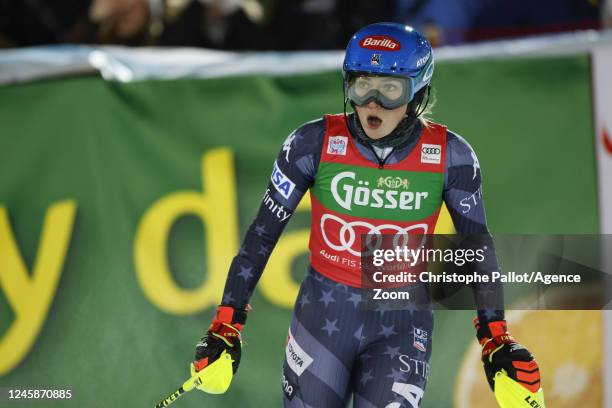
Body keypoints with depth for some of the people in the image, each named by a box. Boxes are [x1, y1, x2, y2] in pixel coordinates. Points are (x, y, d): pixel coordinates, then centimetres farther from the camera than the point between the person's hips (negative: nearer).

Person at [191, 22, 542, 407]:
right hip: (324, 314, 1)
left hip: (403, 322, -1)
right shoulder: (316, 142, -12)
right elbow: (263, 232, -6)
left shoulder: (449, 155, -10)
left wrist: (497, 339, -2)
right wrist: (227, 324, -8)